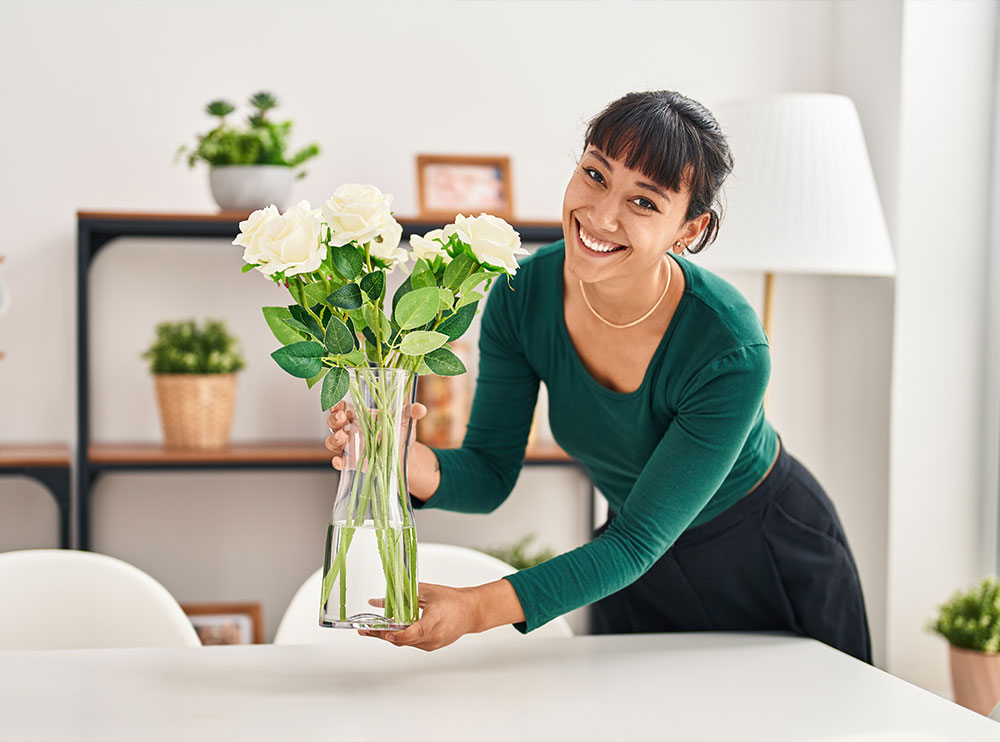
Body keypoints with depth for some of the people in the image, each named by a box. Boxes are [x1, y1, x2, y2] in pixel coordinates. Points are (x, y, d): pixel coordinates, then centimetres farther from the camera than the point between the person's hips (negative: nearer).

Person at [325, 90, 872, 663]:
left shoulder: (731, 354, -34)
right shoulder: (523, 296, -20)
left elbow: (637, 540, -30)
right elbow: (490, 475, -15)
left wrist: (480, 609, -42)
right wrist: (407, 461, -38)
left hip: (771, 556, -3)